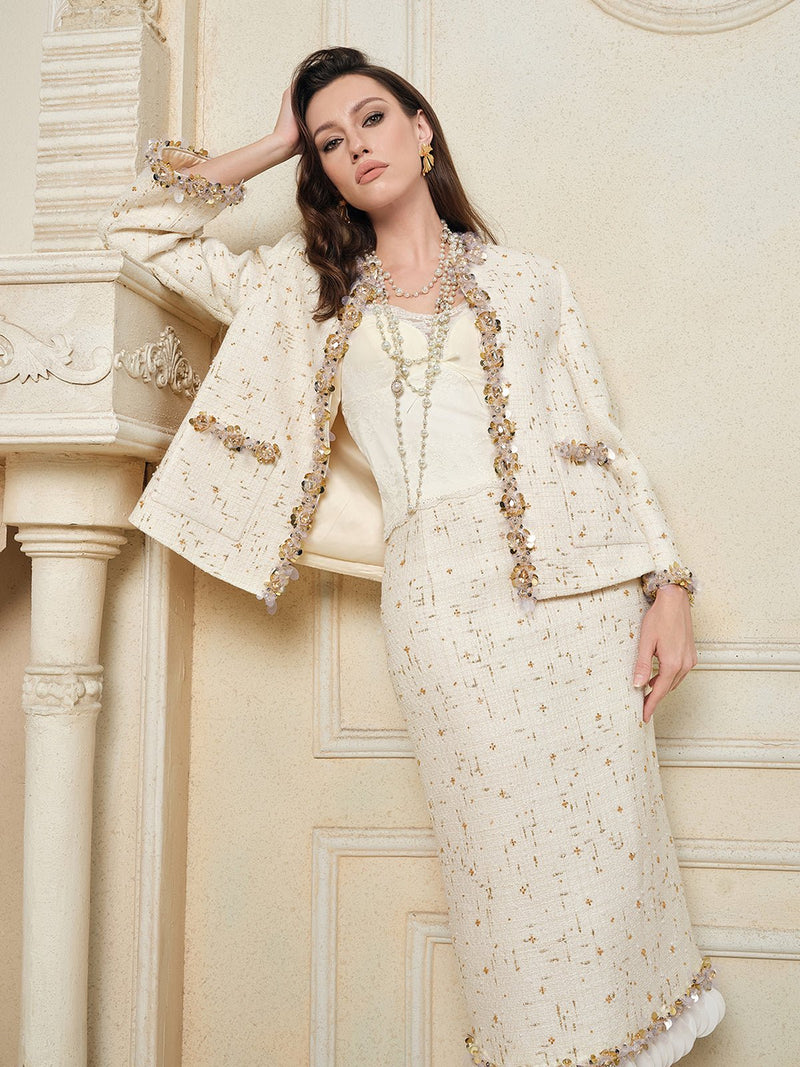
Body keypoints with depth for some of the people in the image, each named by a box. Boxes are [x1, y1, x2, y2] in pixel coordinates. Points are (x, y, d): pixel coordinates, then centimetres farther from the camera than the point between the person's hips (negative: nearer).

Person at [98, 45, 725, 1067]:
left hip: (579, 578, 1)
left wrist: (669, 585, 2)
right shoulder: (311, 291, 19)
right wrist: (270, 146, 21)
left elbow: (607, 443, 12)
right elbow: (138, 224, 19)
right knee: (507, 867, -1)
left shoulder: (529, 279, 17)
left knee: (604, 848, 0)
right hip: (438, 593, 0)